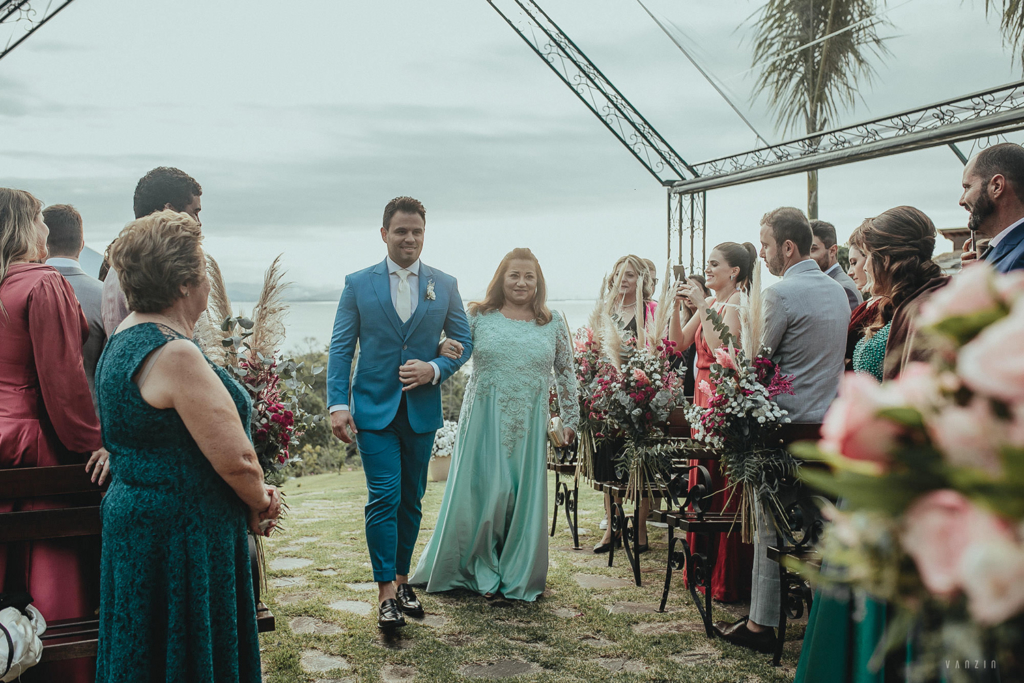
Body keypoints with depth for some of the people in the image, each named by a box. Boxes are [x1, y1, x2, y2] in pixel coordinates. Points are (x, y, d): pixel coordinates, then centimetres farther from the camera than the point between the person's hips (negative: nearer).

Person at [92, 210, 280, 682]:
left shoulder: (123, 338, 9)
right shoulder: (175, 354, -23)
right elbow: (235, 458, -25)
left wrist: (254, 496, 6)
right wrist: (260, 504, -3)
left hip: (133, 519, 10)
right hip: (180, 539, -10)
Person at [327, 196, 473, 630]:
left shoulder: (445, 286, 6)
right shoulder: (358, 284, 2)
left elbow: (463, 342, 9)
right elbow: (341, 348, 1)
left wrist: (435, 369, -10)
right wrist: (337, 404, -8)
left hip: (422, 410, 2)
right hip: (374, 408, -2)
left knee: (411, 500, 12)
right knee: (383, 498, -8)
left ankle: (401, 578, 27)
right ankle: (386, 592, -1)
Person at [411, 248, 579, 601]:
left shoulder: (553, 323, 7)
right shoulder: (478, 317, 2)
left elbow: (565, 373, 12)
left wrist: (570, 419, 12)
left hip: (529, 426, 2)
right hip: (484, 422, -1)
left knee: (524, 498, 6)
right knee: (482, 492, -1)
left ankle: (517, 576, 21)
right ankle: (479, 570, 18)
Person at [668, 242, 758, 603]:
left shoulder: (737, 305, -10)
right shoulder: (708, 303, 15)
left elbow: (720, 348, -23)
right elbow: (679, 342, 11)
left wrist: (704, 308, -20)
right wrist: (677, 306, 1)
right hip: (704, 395, 9)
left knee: (724, 488, -4)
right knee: (702, 482, 12)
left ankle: (728, 579, 5)